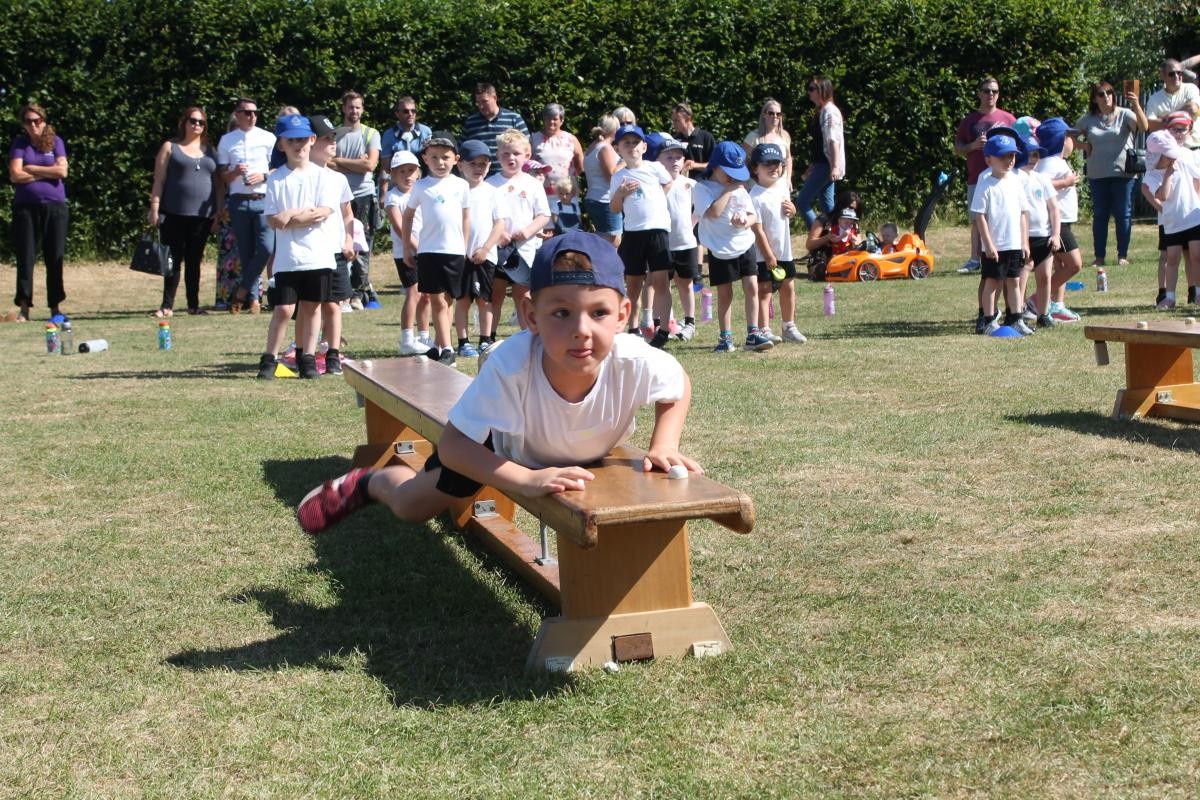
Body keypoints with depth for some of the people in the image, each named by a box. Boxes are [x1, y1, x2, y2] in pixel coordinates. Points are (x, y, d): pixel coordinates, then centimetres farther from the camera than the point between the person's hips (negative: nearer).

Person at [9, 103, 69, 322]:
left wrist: (31, 169, -5)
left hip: (54, 206, 0)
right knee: (25, 257, -2)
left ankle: (55, 307, 10)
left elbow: (62, 171, -6)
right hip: (25, 207, 0)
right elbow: (15, 175, -6)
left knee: (55, 258, 2)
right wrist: (47, 172, -6)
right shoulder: (19, 143, 6)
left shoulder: (55, 142, 7)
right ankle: (24, 308, 1)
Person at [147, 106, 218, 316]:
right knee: (174, 259, -3)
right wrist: (154, 208, -6)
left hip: (202, 215, 3)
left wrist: (218, 211, 10)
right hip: (175, 214, -3)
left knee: (194, 261, 7)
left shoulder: (209, 150, 15)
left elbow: (217, 182, 17)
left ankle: (193, 305, 12)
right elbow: (159, 180, 2)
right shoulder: (170, 148, 6)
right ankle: (167, 305, 1)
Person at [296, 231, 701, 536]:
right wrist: (526, 480, -51)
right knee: (411, 506, 12)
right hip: (506, 444, -2)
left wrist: (662, 447, -31)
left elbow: (680, 386, -16)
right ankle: (368, 483, 46)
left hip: (589, 453, 2)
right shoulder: (513, 362, -46)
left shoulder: (634, 361, -41)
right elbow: (452, 444, -39)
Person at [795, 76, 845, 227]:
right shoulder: (819, 111, 16)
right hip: (820, 164, 10)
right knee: (827, 205, 7)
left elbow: (833, 140, -20)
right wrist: (811, 167, 20)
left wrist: (835, 167, -26)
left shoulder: (829, 111, -11)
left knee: (802, 201, -10)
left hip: (826, 165, -10)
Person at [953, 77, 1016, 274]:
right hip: (976, 179, 2)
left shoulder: (1008, 119, 6)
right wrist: (973, 145, -10)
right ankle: (974, 260, 9)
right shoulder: (969, 120, 10)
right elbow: (957, 148, 9)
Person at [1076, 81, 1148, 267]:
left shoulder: (1124, 115, -3)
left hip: (1123, 173, -2)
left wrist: (1136, 105, -34)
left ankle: (1123, 255, 9)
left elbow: (1143, 127, -20)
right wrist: (1084, 146, 1)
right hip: (1097, 175, 3)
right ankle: (1099, 256, 13)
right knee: (1100, 215, 7)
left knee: (1123, 215, 1)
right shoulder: (1088, 119, 6)